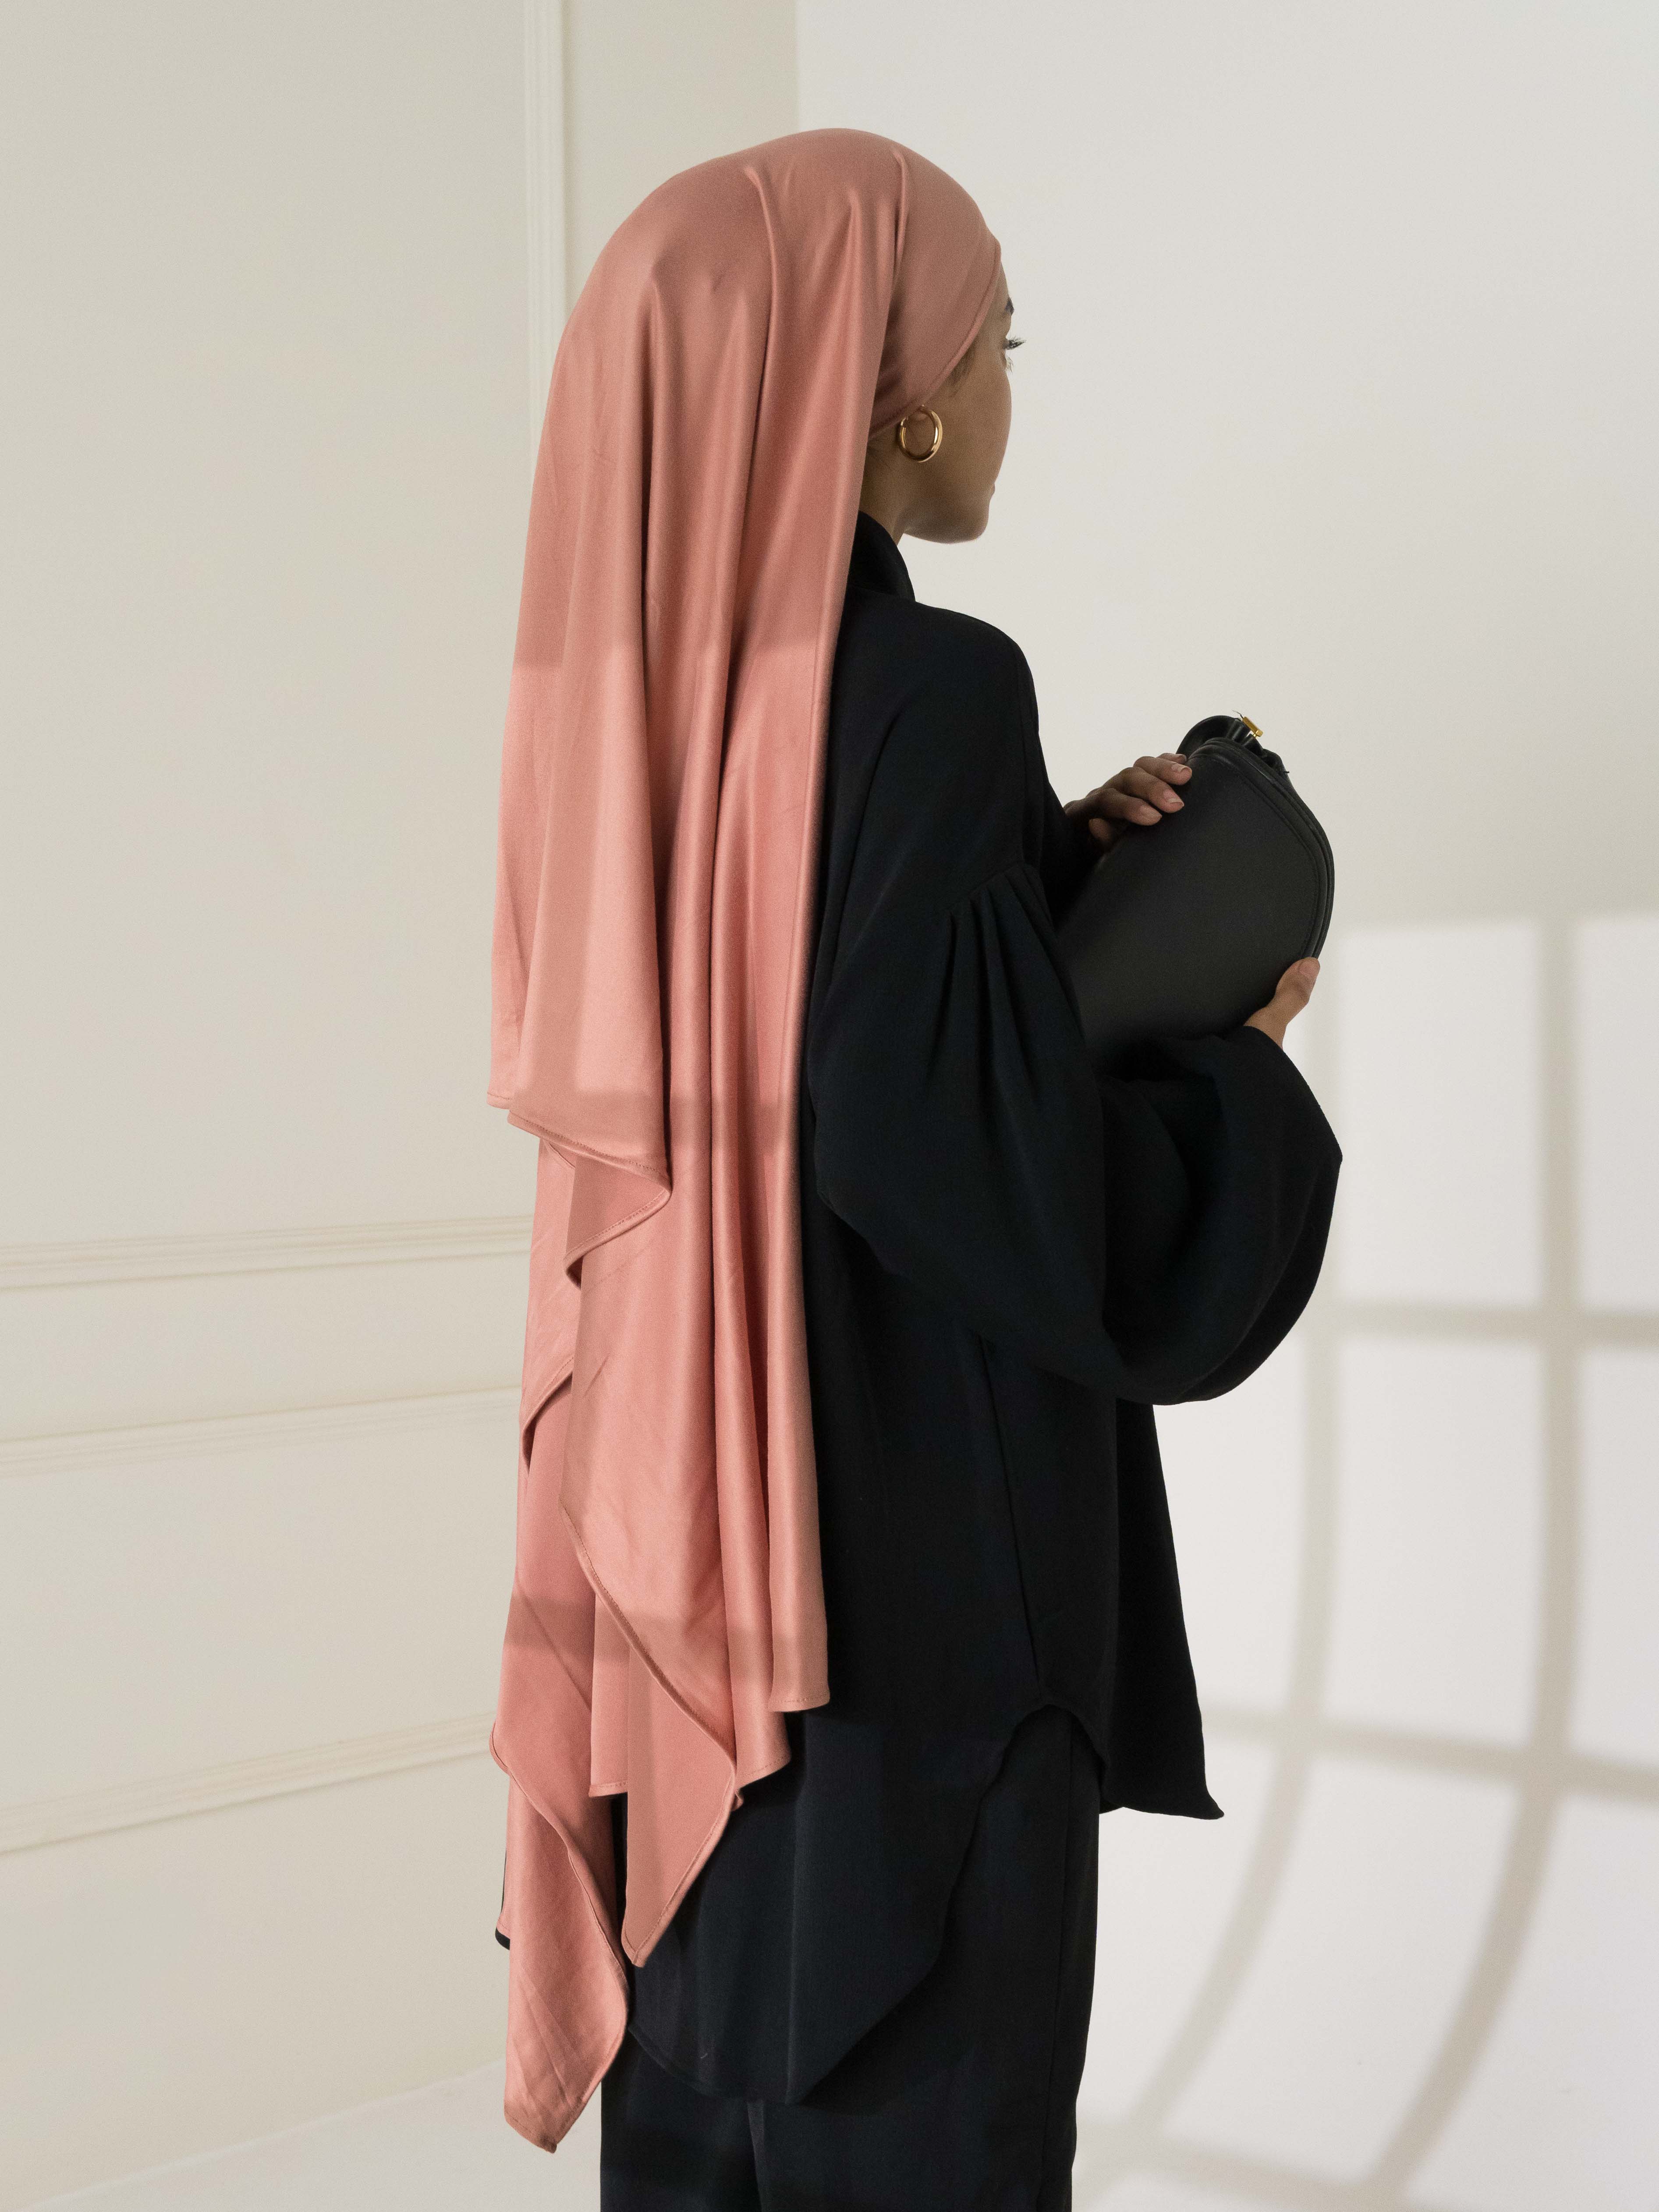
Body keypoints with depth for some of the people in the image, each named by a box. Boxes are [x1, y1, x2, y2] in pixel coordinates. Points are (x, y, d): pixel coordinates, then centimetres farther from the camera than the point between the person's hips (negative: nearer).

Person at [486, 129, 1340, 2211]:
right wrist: (1244, 1061, -5)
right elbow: (1013, 1193, -23)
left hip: (697, 1549, 8)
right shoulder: (925, 694, -20)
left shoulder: (668, 686, 5)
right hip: (914, 1593, -8)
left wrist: (1051, 862, 7)